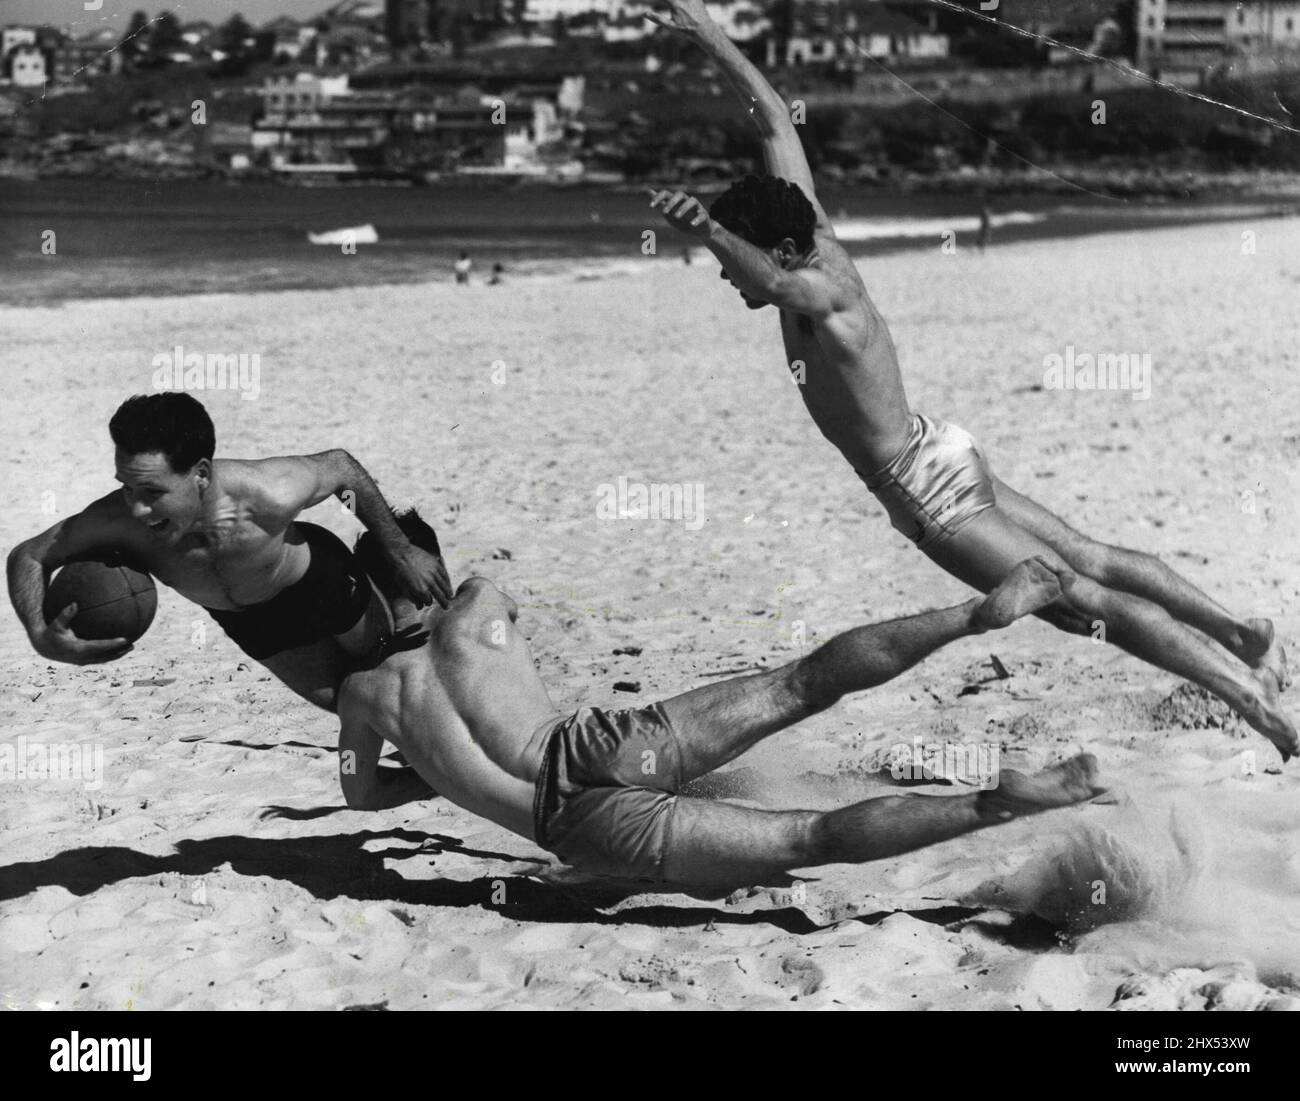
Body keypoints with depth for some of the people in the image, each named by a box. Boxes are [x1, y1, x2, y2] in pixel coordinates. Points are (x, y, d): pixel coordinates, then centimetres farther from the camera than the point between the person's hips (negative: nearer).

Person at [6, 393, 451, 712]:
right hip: (242, 619, 3)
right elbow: (26, 557, -25)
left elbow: (341, 466, -25)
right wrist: (42, 638, -45)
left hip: (319, 578, -3)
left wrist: (401, 552, -15)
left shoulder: (268, 496, -46)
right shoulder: (119, 519, -40)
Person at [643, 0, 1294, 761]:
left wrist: (709, 232, -67)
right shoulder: (817, 236, -2)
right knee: (1094, 560, 16)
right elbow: (776, 118, 4)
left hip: (932, 497, -9)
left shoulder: (821, 296, -25)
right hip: (945, 457, 9)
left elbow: (773, 281, -51)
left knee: (1091, 603, -4)